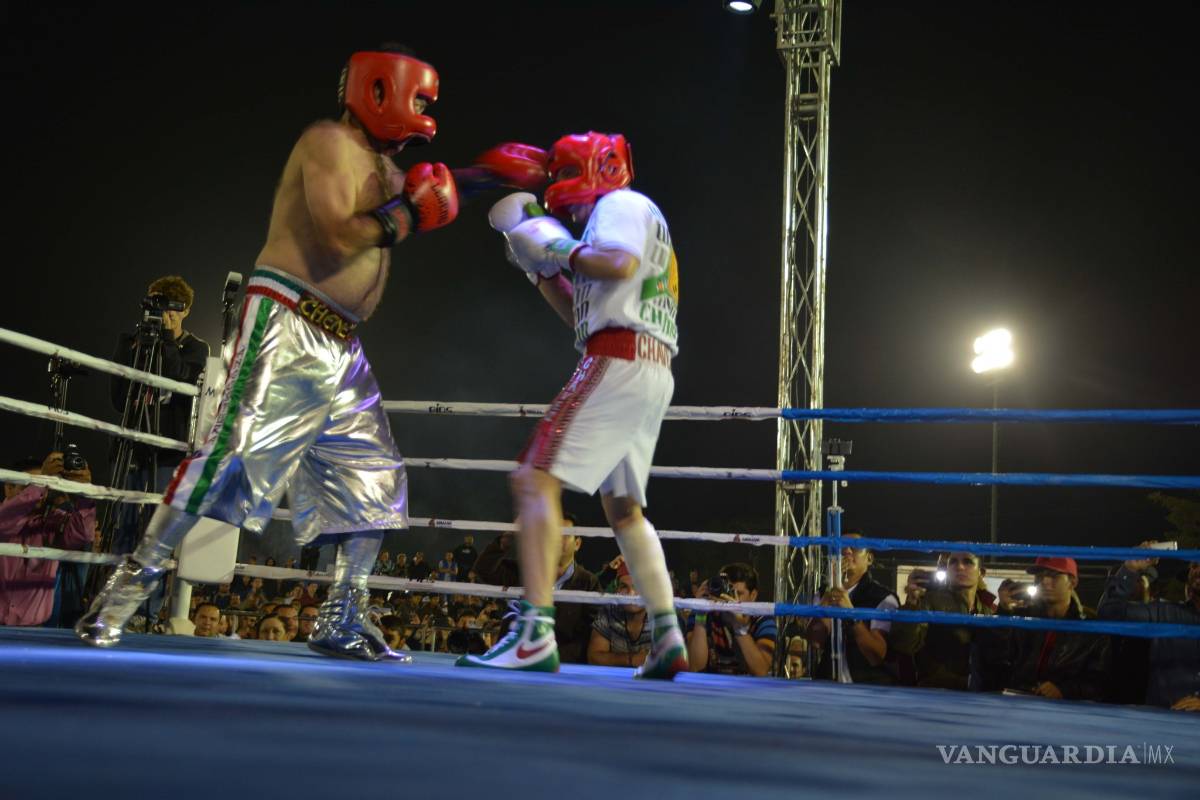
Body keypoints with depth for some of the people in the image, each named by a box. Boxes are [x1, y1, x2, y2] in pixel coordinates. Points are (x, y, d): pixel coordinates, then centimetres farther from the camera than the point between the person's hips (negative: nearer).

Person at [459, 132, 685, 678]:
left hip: (618, 363, -10)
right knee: (624, 509, 18)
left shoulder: (621, 202, 3)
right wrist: (539, 267, 24)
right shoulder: (631, 219, 32)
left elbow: (620, 263, -20)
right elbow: (582, 316, 30)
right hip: (655, 375, 11)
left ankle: (535, 634, -26)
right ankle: (668, 639, 17)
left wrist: (560, 248, -7)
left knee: (535, 480, -16)